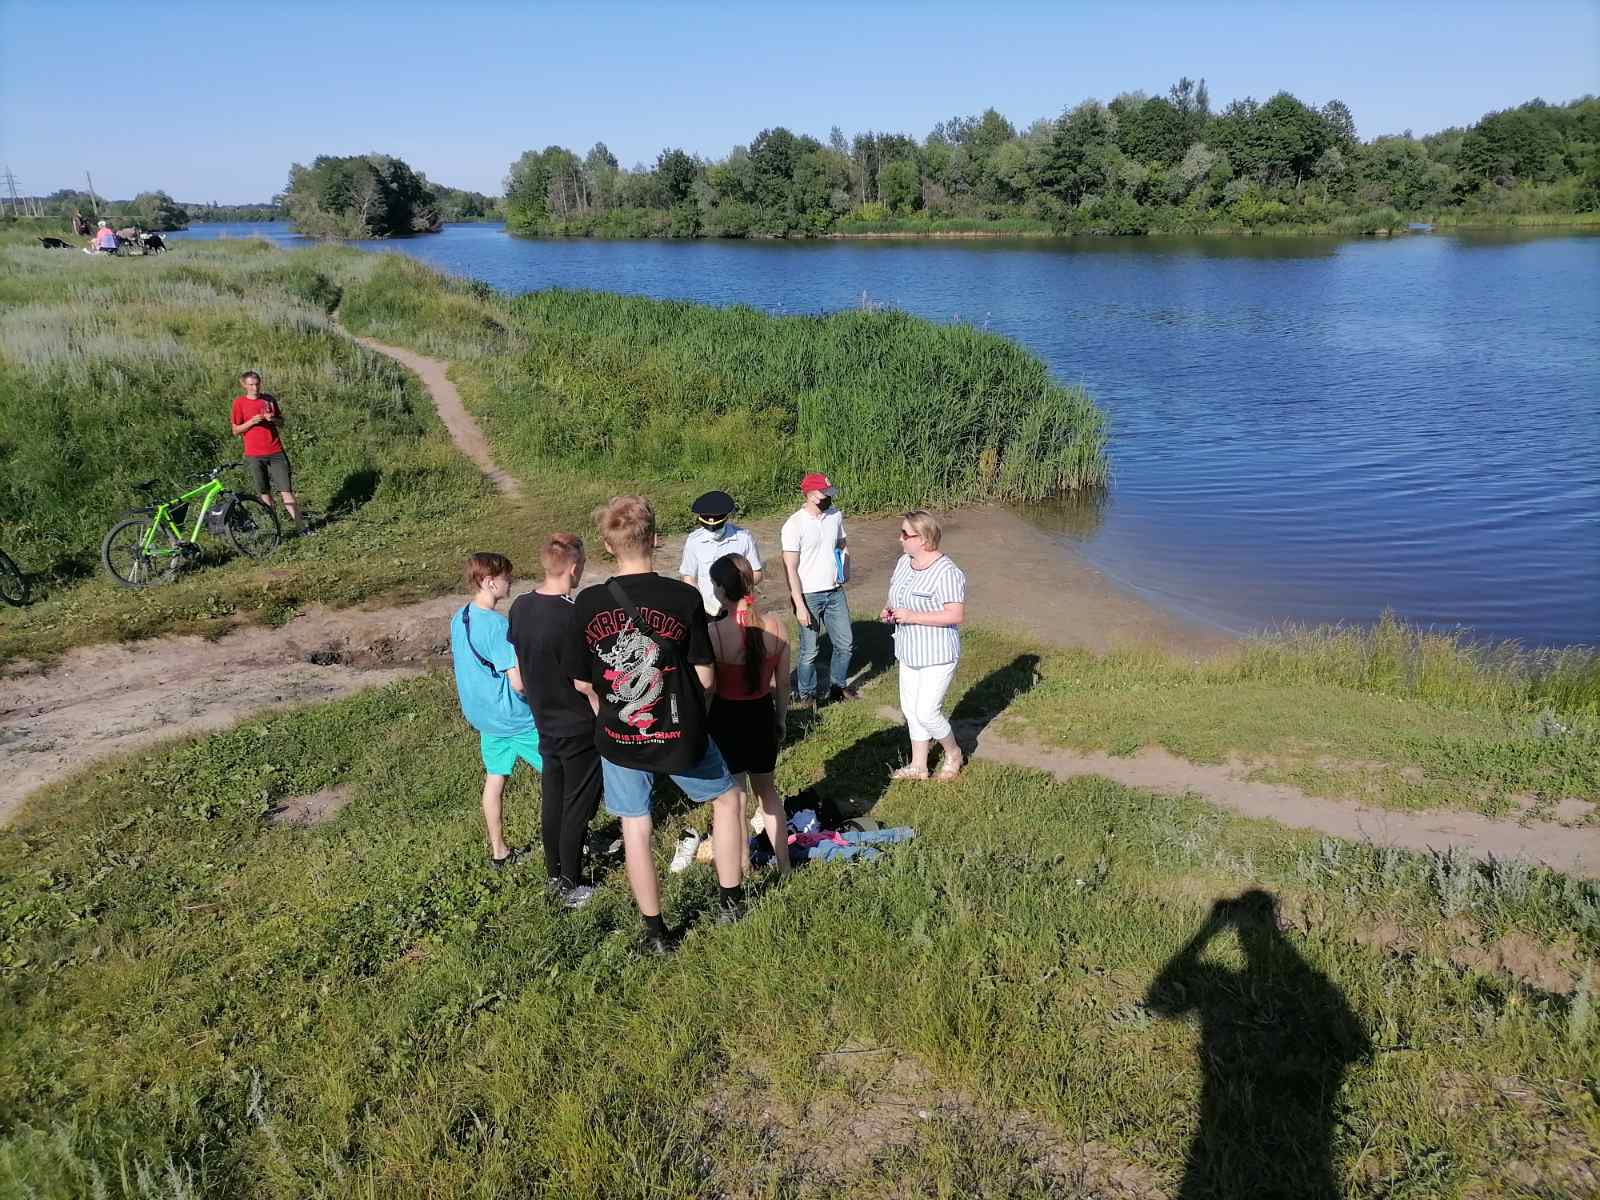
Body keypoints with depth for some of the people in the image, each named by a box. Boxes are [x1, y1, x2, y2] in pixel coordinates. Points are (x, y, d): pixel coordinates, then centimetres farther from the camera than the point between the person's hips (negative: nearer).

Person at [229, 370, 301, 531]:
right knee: (264, 492, 7)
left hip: (275, 452, 1)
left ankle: (299, 524, -5)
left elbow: (281, 423, 13)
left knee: (286, 489, -4)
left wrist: (273, 419, -9)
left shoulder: (269, 399, 6)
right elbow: (236, 430, 1)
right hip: (254, 455, -1)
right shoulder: (239, 402, -1)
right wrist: (251, 422, -15)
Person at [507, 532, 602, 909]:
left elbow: (519, 664, 8)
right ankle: (570, 886, 18)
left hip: (545, 721, 7)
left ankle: (554, 874, 32)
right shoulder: (572, 617, -27)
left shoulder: (520, 607, -4)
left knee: (552, 800, 19)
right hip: (578, 726, -7)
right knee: (578, 806, 7)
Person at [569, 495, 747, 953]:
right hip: (680, 737, -1)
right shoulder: (685, 598, -16)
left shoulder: (588, 603, -10)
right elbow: (705, 678, -9)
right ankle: (730, 900, 32)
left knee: (635, 830, 17)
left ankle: (656, 933, 29)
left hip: (618, 738, 2)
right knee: (728, 797, 24)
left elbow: (583, 683, -1)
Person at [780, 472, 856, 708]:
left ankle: (837, 685, 35)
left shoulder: (835, 516, 1)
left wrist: (845, 570, 2)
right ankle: (807, 695, 25)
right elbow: (791, 569, -16)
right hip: (809, 596, -5)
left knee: (844, 644, 13)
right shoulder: (794, 525, -16)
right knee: (810, 651, 5)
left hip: (835, 592, 5)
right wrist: (800, 606, -18)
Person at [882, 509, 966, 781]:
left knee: (926, 712, -5)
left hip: (938, 656, -8)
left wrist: (912, 616, -27)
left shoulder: (946, 572, -23)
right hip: (910, 652, 8)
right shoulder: (904, 562, 3)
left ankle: (953, 753, 23)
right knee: (911, 709, 15)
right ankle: (918, 766, 30)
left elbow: (957, 615, -25)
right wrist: (889, 609, -3)